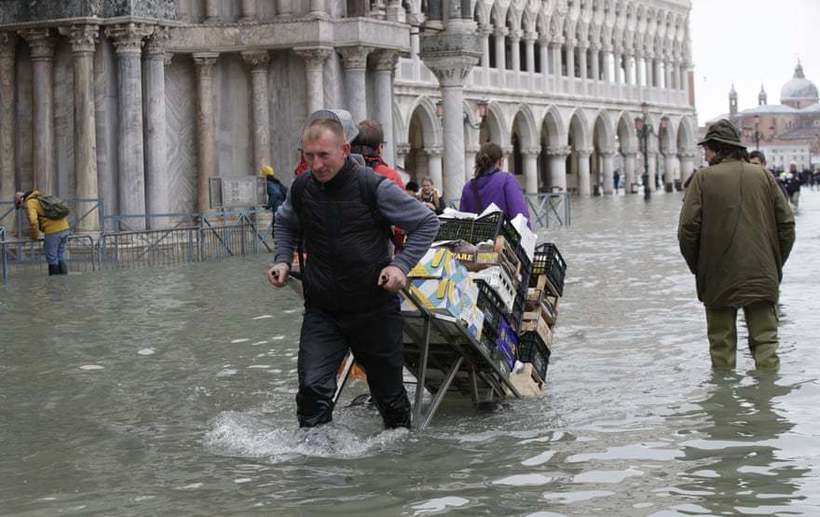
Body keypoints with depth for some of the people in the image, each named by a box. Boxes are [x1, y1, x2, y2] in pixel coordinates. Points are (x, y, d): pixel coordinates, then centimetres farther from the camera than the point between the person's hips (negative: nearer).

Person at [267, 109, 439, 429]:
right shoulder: (301, 189, -2)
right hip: (321, 311, 2)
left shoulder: (374, 187, -15)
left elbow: (427, 223, -4)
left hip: (375, 309, -2)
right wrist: (283, 260, 4)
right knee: (313, 387, -18)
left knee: (389, 394, 13)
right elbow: (286, 224, 22)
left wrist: (401, 264, -16)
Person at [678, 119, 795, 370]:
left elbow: (688, 229, -8)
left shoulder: (703, 179, -4)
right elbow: (787, 223, 5)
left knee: (722, 343, 7)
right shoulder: (763, 176, 5)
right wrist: (776, 263, 14)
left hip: (719, 280, -2)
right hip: (762, 278, 2)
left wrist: (697, 268, 6)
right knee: (765, 338, 6)